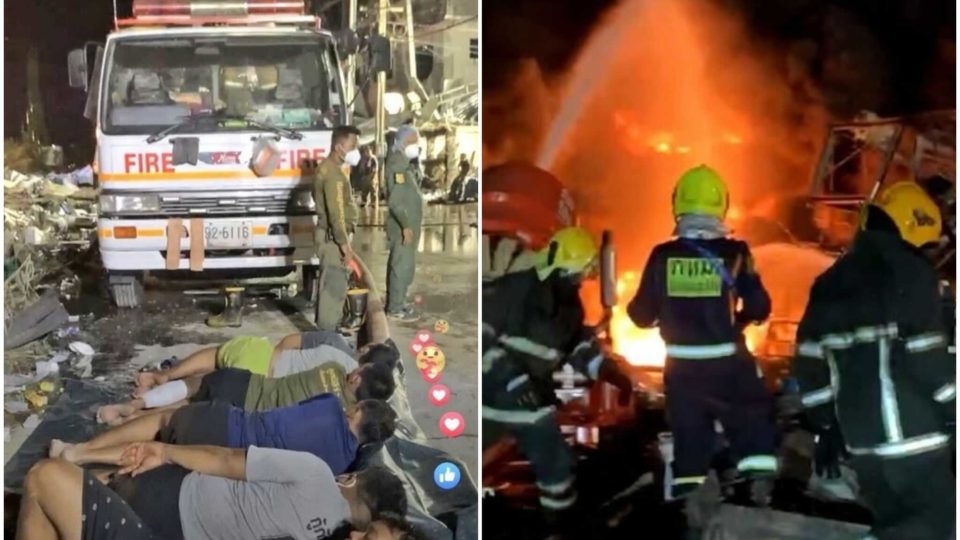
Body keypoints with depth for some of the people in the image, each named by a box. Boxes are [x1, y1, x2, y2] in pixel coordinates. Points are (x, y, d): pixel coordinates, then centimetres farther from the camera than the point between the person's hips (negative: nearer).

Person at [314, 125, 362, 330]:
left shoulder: (327, 167, 14)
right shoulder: (333, 173, -20)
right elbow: (336, 212, -24)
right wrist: (344, 244, -23)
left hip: (329, 235, 11)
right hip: (333, 237, -11)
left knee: (329, 284, 17)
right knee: (335, 285, -8)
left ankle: (327, 326, 25)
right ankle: (328, 331, -5)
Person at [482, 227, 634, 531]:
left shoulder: (570, 306, 7)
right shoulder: (511, 290, -18)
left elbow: (581, 345, 18)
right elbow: (481, 333, -23)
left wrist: (611, 372, 2)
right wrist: (509, 376, -30)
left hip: (529, 399, 7)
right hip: (491, 392, -6)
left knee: (556, 462, 8)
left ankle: (561, 525, 27)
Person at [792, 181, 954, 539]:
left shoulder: (831, 281, 16)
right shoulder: (910, 273, -7)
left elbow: (810, 361, 17)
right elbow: (929, 355, -14)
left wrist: (824, 426, 22)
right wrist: (952, 413, -5)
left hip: (858, 431, 8)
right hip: (909, 429, -7)